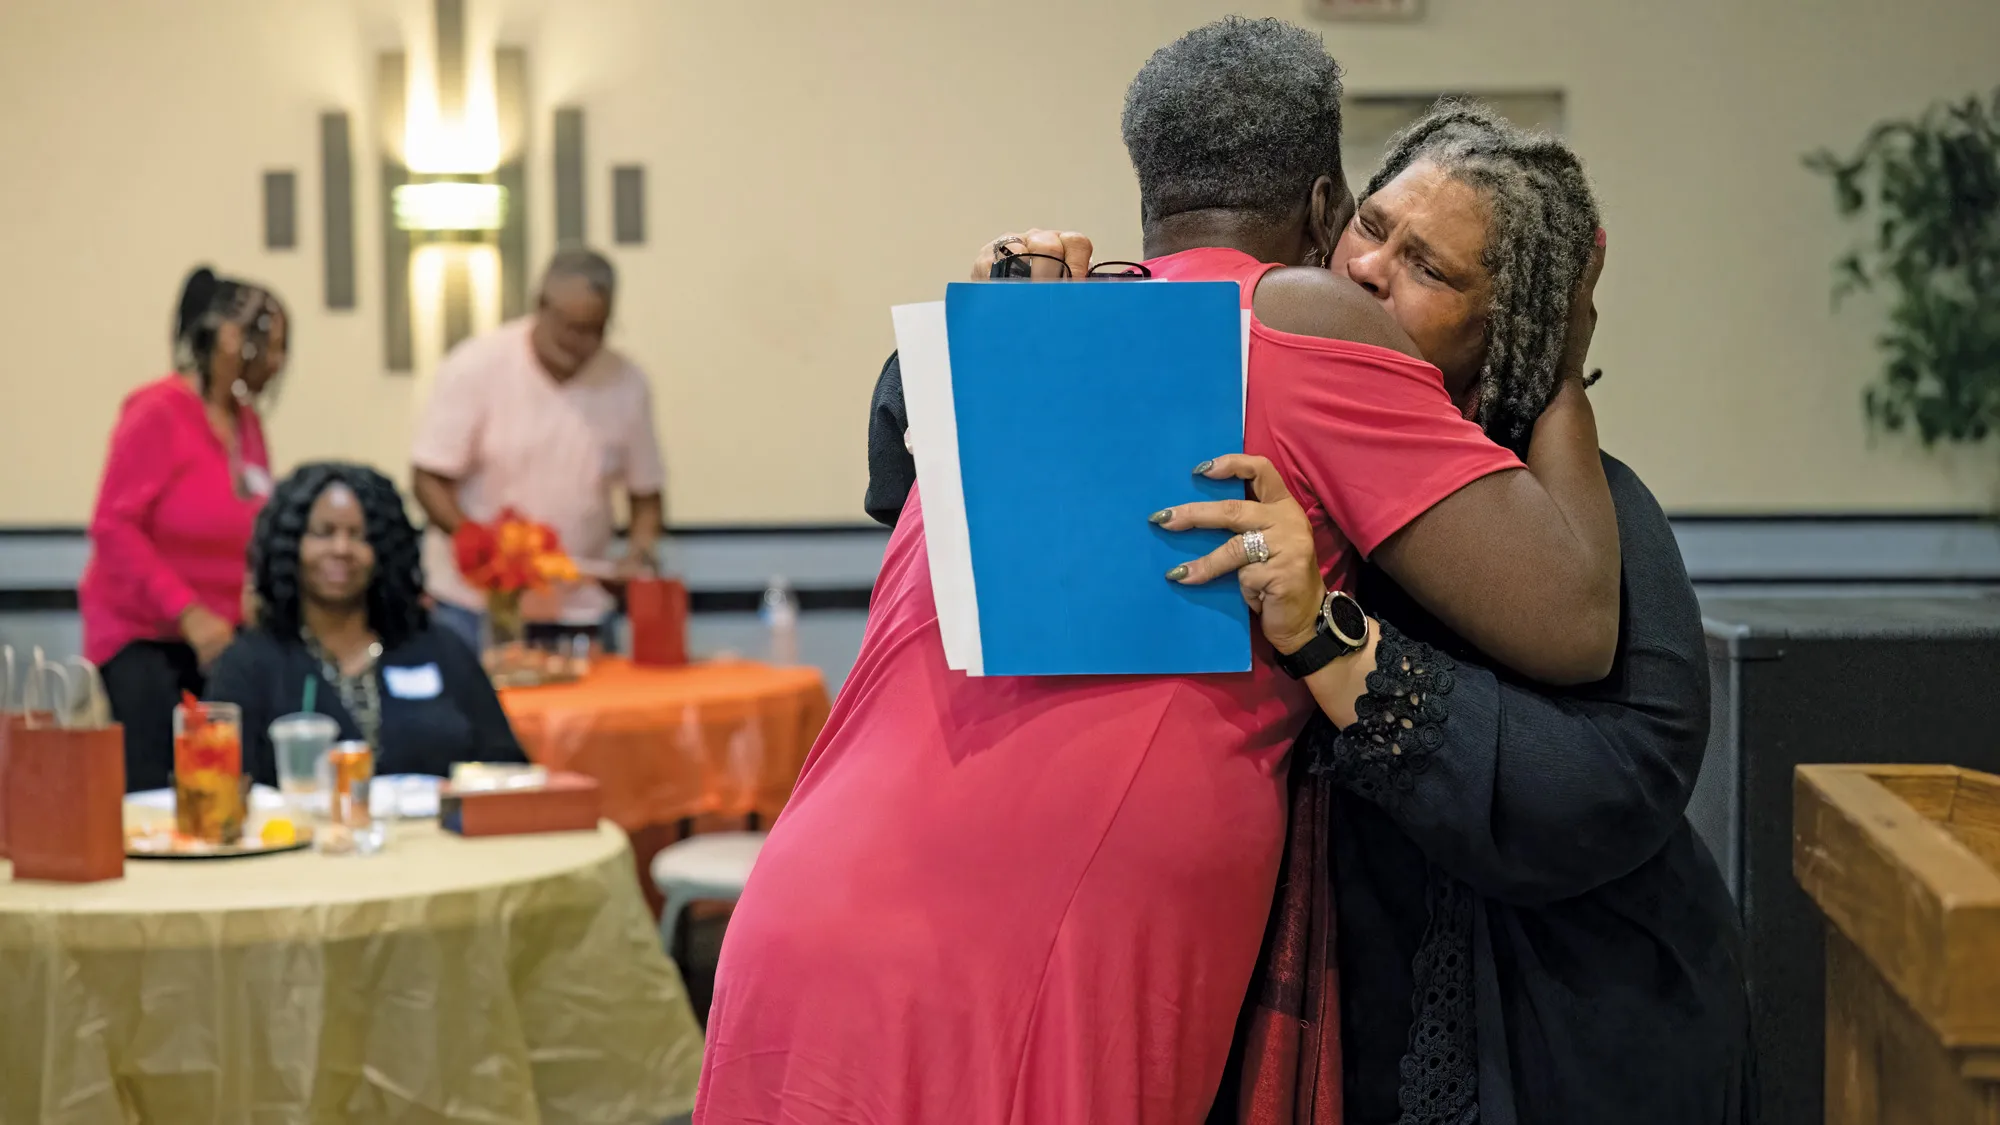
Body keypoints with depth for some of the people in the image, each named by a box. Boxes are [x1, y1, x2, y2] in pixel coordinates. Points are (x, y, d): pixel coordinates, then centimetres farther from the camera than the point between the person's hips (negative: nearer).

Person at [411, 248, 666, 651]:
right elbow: (430, 481, -7)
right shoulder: (476, 367, -7)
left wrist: (639, 555, -9)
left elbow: (646, 494, 11)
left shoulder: (627, 384, 1)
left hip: (578, 608, 3)